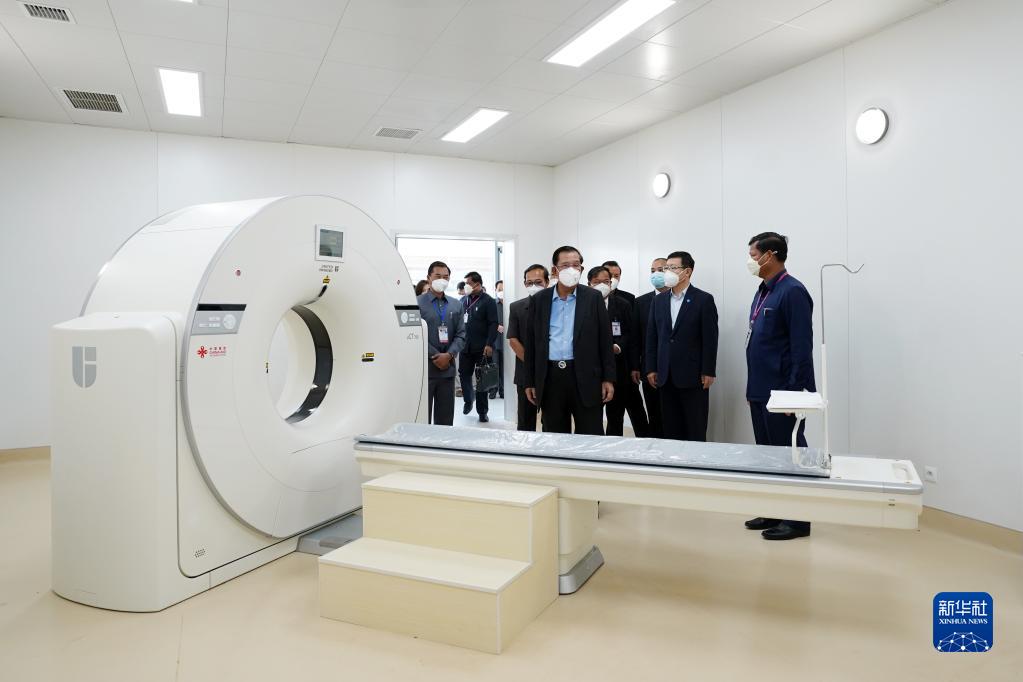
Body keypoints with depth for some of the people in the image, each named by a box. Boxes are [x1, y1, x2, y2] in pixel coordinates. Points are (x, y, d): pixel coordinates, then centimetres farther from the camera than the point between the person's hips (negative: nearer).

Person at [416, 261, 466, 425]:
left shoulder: (456, 305, 14)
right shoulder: (417, 303, -1)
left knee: (445, 419, 9)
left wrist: (449, 355, -8)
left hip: (448, 368, 4)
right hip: (425, 367, -4)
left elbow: (461, 334, 8)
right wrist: (435, 356, -11)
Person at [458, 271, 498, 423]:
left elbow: (493, 324, -11)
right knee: (464, 374, 7)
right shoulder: (464, 300, 10)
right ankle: (468, 400, 32)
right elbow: (458, 321, 15)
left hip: (482, 347, -4)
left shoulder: (488, 301, -6)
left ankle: (482, 411, 13)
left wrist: (489, 344, -19)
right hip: (465, 346, 4)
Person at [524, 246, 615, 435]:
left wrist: (608, 378, -2)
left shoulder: (593, 298, 3)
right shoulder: (539, 301, 7)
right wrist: (530, 382, 7)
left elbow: (605, 340, 2)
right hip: (550, 377, 2)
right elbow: (531, 343, 9)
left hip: (585, 377, -2)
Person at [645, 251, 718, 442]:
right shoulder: (659, 300, 10)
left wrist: (708, 372, -10)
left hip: (693, 375, -4)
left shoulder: (704, 299, -3)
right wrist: (651, 368, 5)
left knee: (696, 429, 3)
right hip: (665, 376, 4)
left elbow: (710, 338, -6)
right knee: (670, 429, 9)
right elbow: (652, 337, 10)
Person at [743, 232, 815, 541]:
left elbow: (802, 347, -17)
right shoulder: (763, 292, 13)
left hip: (782, 392, -9)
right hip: (760, 391, 9)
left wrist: (795, 392, -19)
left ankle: (797, 519, 14)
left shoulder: (792, 291, -14)